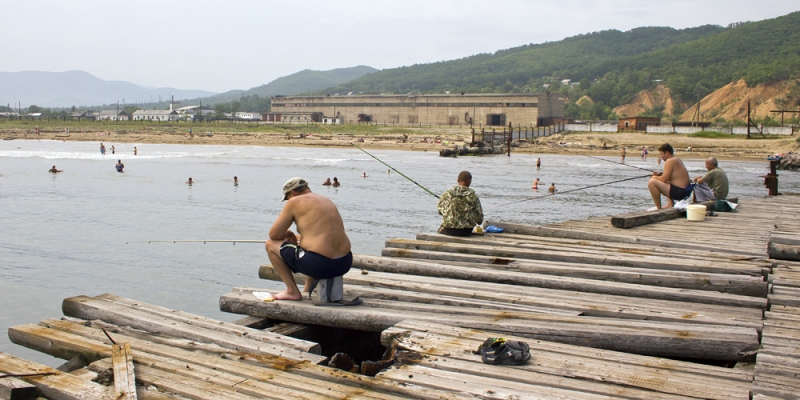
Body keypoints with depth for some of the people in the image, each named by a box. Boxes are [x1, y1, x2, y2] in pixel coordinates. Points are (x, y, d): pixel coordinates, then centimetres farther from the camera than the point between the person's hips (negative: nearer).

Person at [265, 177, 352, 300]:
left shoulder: (294, 202, -1)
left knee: (270, 244, 11)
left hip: (319, 265, -8)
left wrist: (289, 234, 19)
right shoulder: (327, 201, 20)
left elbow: (274, 234, 0)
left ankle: (292, 291, 11)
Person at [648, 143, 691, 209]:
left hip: (678, 193, -11)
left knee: (652, 182, -17)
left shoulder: (670, 161, -14)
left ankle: (659, 208, -8)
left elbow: (664, 179, -17)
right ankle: (671, 203, 23)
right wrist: (659, 175, 13)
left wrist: (654, 177, 1)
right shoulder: (677, 159, 16)